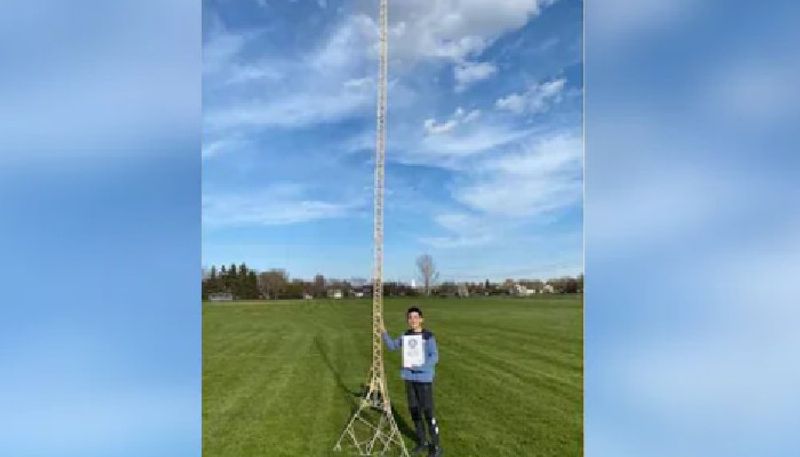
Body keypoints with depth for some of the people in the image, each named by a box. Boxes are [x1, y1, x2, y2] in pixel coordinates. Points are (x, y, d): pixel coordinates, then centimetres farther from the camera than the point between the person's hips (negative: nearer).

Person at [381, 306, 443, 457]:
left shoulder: (429, 336, -12)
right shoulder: (406, 335, 5)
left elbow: (434, 357, -14)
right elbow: (392, 346, 13)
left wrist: (418, 365, -24)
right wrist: (384, 332, -2)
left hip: (424, 378, -5)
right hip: (410, 378, 5)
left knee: (428, 412, -2)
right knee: (414, 411, 12)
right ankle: (421, 442, 28)